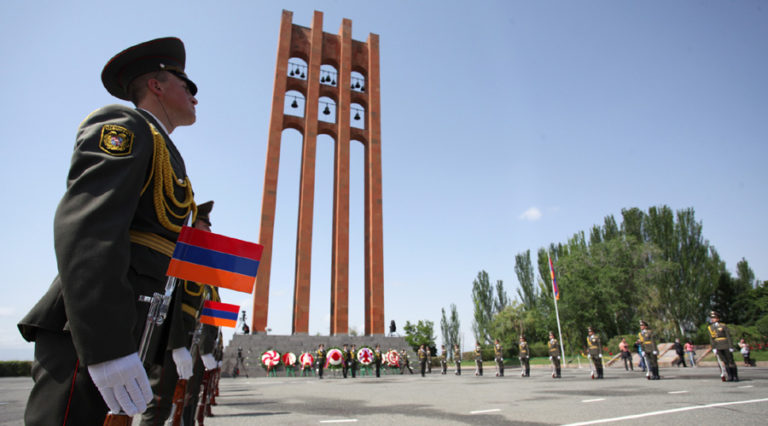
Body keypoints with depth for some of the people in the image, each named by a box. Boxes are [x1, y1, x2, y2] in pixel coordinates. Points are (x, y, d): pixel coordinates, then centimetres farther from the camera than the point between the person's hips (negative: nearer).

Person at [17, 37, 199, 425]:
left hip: (127, 332, 10)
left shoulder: (166, 160, 24)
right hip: (91, 333, -9)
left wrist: (177, 341, 22)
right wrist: (107, 347, -28)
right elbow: (84, 228, -21)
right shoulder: (123, 125, -3)